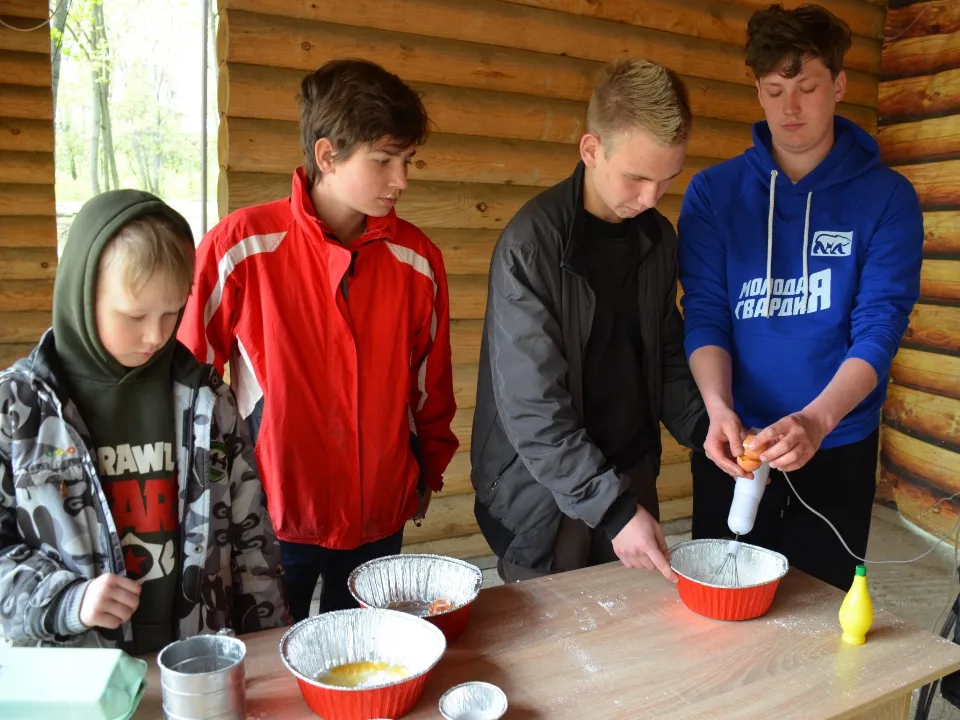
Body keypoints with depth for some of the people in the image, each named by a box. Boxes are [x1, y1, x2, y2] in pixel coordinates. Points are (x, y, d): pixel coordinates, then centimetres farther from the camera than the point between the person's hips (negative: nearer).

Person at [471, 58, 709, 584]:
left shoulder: (658, 237, 1)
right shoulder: (530, 244, -20)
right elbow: (532, 406, -22)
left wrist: (703, 428, -5)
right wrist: (610, 505, -24)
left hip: (631, 476, 6)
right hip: (546, 490, -5)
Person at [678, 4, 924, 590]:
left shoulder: (887, 197, -4)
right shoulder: (713, 192, -1)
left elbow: (880, 325, -12)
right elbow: (705, 315, -6)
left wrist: (817, 419, -29)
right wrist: (719, 408, -23)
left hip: (839, 449, 0)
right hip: (736, 445, 1)